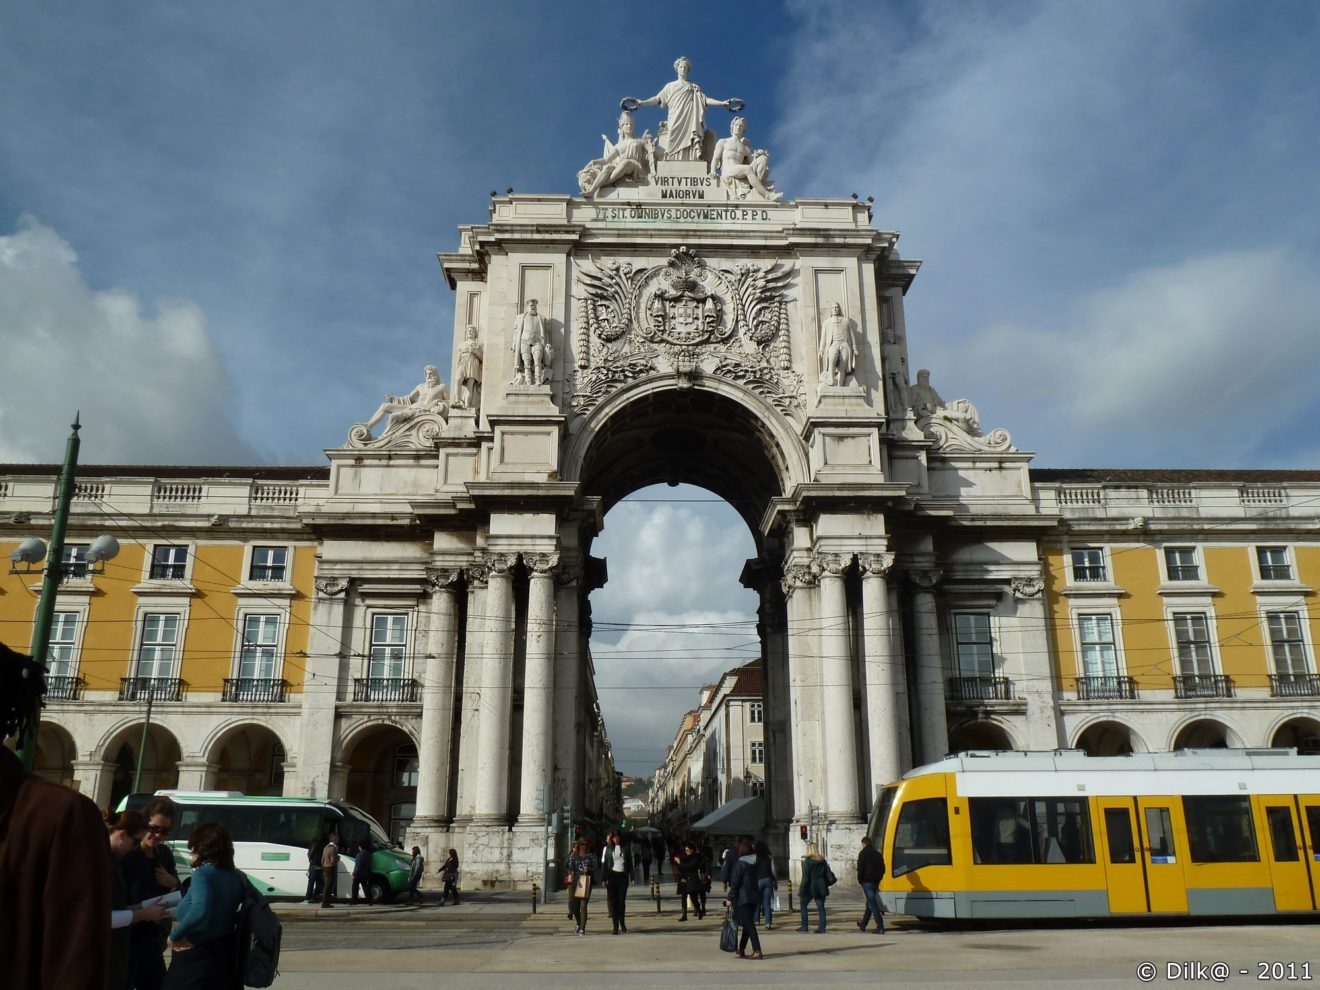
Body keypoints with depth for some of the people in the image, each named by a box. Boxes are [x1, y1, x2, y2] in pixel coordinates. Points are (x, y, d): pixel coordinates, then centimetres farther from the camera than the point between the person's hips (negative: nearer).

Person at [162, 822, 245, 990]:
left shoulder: (203, 874, -17)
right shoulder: (237, 876, 4)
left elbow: (199, 911, -34)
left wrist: (175, 935, -20)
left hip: (196, 960, -7)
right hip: (225, 955, 7)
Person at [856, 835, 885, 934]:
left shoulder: (863, 853, -9)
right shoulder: (877, 853, 12)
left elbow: (860, 869, -13)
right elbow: (882, 869, 13)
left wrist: (860, 880, -2)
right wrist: (878, 879, 17)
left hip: (867, 881, -7)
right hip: (876, 882, 7)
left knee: (872, 904, -8)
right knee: (870, 903, 18)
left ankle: (880, 926, -16)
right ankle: (863, 924, 31)